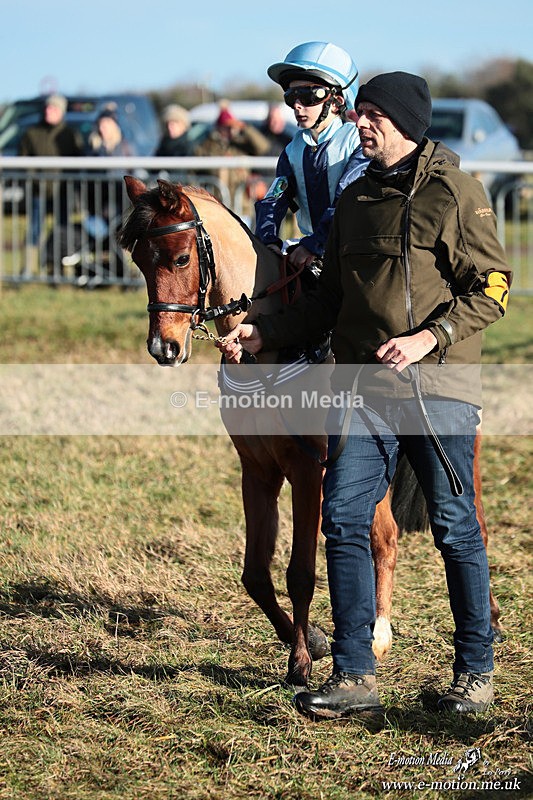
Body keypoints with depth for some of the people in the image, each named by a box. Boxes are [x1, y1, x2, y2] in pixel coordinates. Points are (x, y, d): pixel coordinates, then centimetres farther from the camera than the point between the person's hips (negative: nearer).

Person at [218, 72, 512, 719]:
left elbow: (490, 288, -8)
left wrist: (428, 337, -20)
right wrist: (264, 333, 11)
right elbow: (330, 298, 21)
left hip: (437, 383, -6)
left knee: (455, 531, 2)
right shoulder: (354, 199, 15)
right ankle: (354, 676, 1)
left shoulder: (454, 192, -4)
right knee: (342, 520, -3)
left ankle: (475, 671, 16)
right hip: (363, 385, 6)